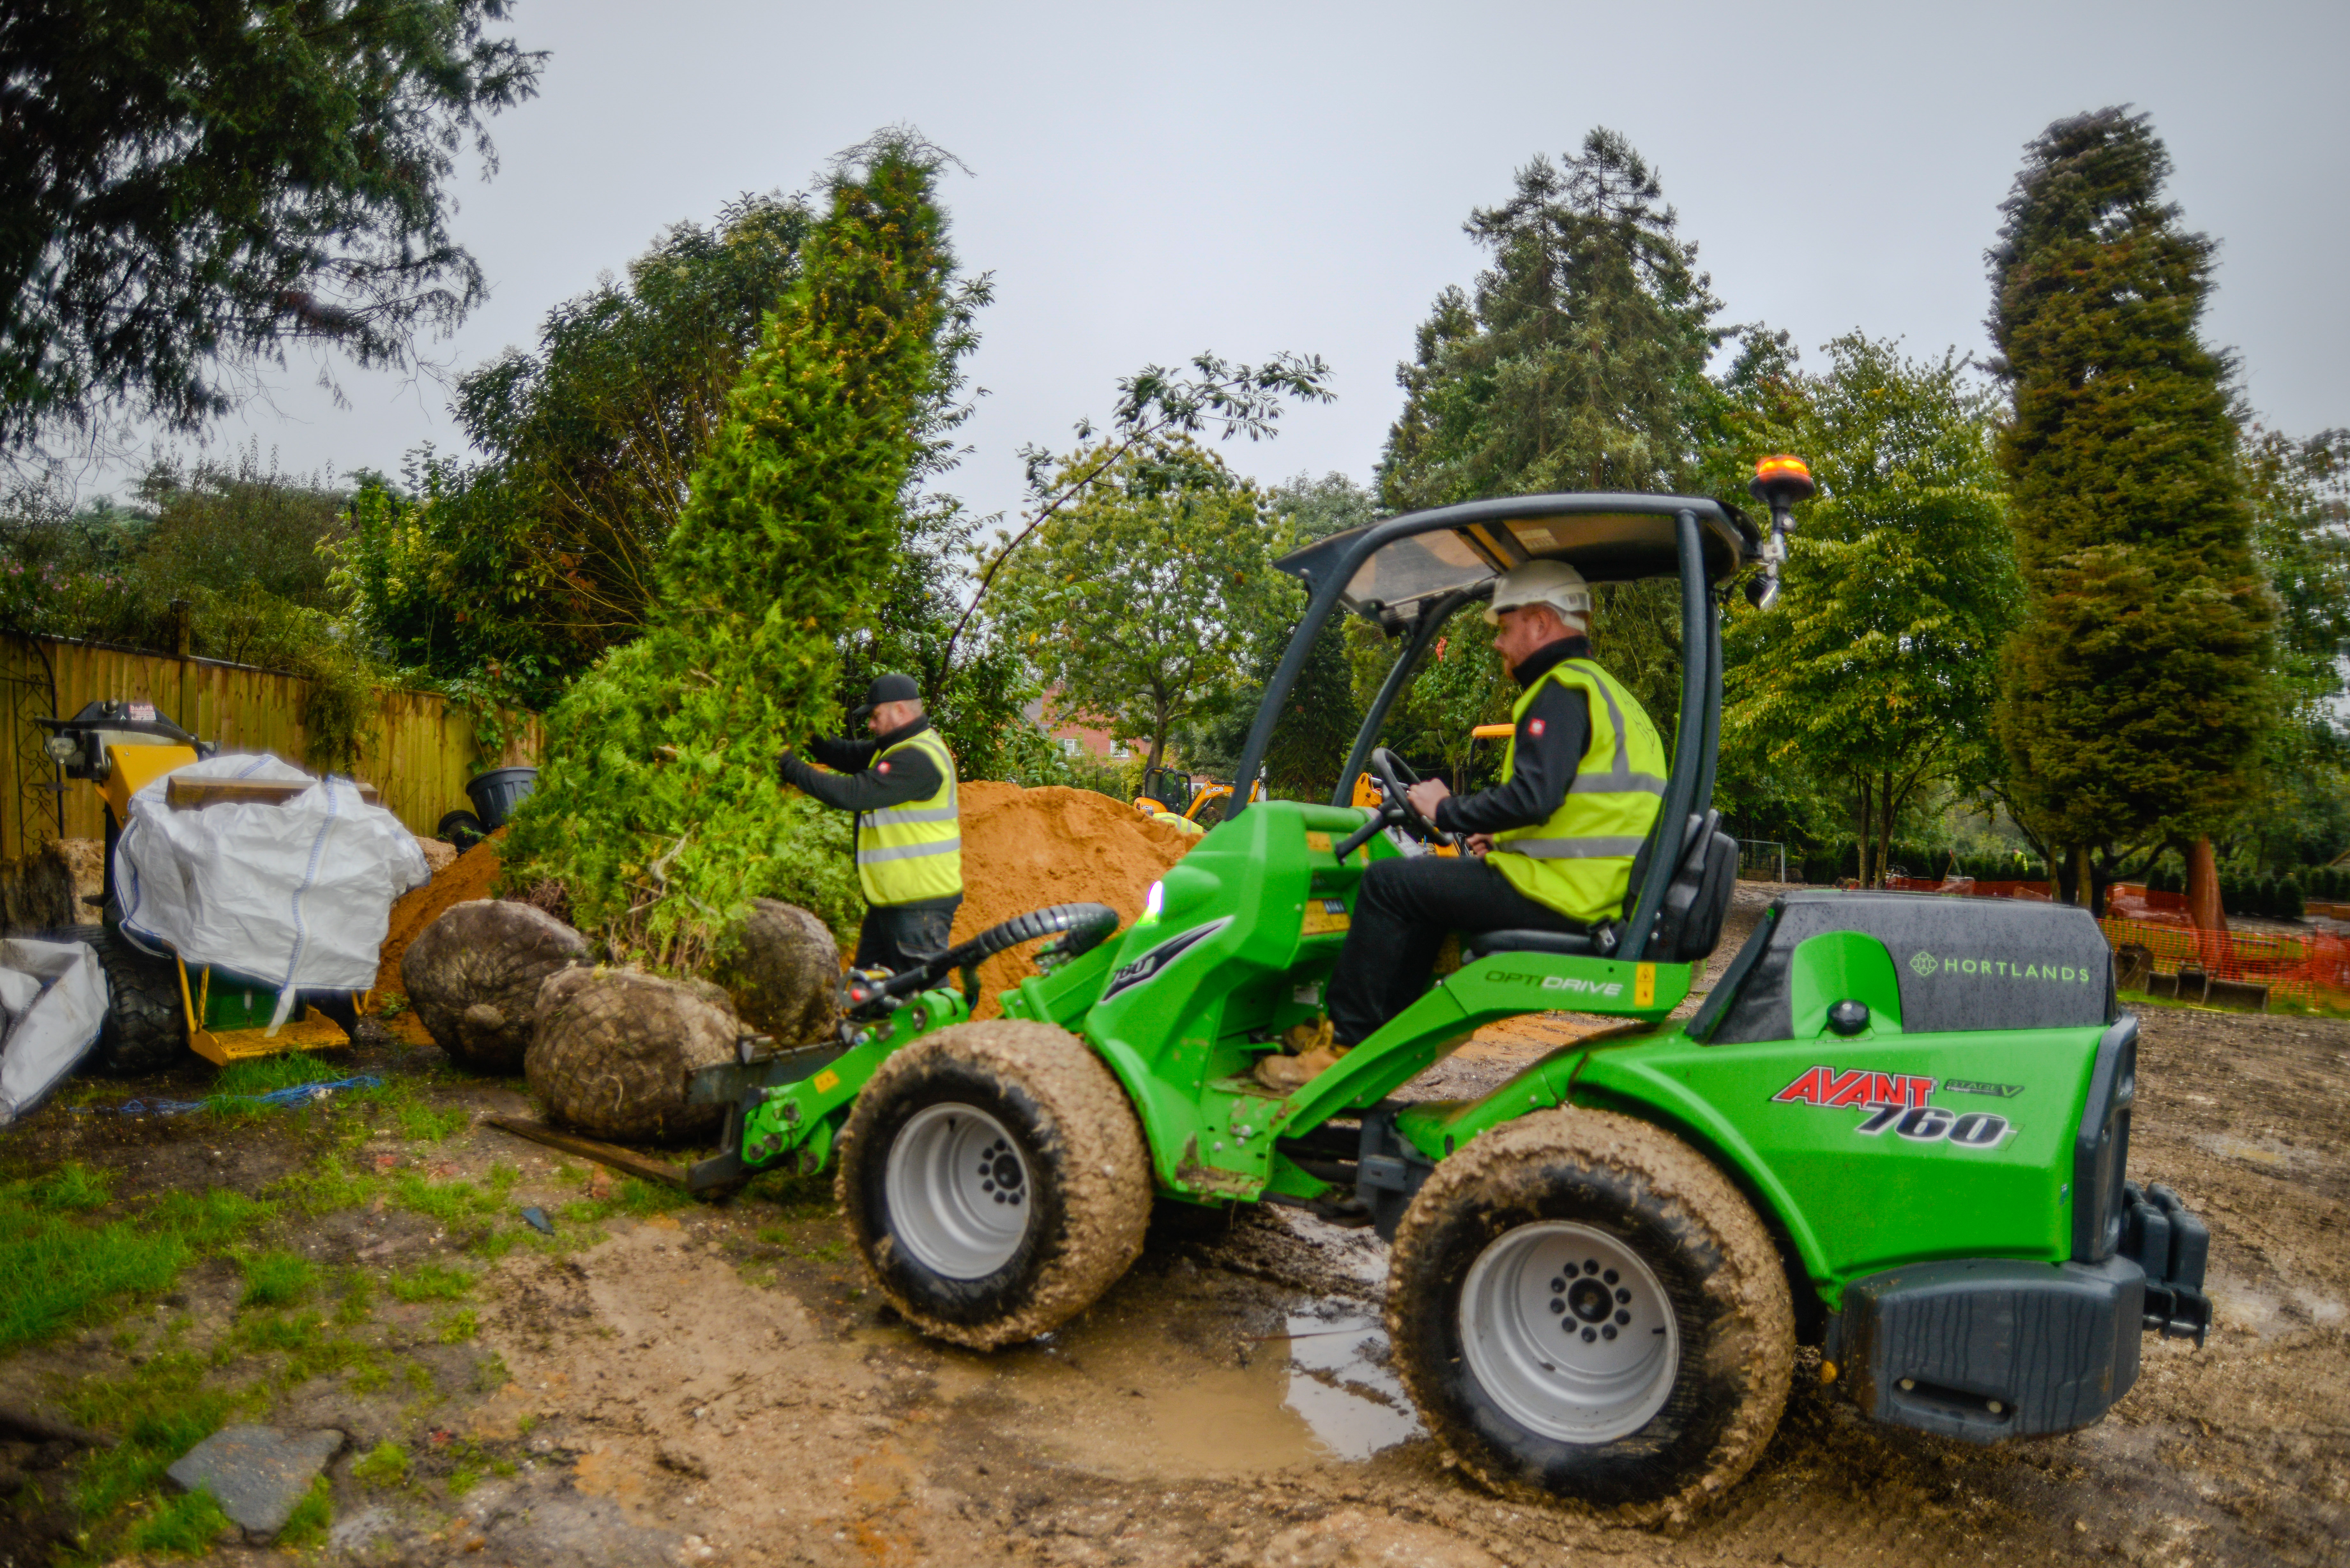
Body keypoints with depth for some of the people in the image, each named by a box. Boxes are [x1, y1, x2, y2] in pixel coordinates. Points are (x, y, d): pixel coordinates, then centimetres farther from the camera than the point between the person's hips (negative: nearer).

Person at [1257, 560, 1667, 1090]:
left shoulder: (1562, 691, -11)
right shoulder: (1604, 689, 22)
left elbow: (1533, 796, -25)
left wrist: (1447, 810, -10)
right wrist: (1505, 841, 18)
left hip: (1557, 896, -11)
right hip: (1602, 892, 11)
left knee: (1388, 884, -6)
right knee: (1428, 882, 24)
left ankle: (1344, 1045, -1)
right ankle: (1385, 1029, 22)